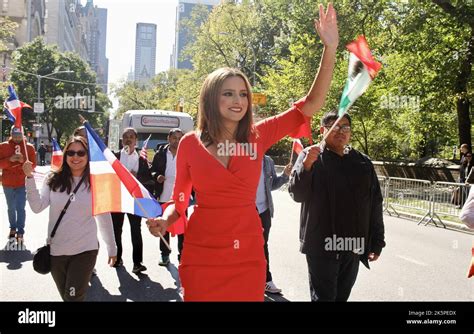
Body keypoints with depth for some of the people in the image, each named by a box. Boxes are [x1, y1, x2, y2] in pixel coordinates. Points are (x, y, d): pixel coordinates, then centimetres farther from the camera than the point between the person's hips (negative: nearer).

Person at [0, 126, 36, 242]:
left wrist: (23, 161, -20)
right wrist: (10, 159, -19)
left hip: (23, 183, -2)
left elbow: (33, 165, -2)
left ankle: (20, 232, -3)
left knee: (20, 208, -8)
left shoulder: (29, 147, -1)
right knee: (11, 208, 15)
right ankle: (13, 228, 30)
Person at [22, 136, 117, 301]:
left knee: (74, 297, -6)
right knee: (65, 296, 18)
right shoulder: (53, 179, -1)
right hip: (56, 250, 3)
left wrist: (112, 247, 8)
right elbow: (37, 207, -10)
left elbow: (104, 217, 3)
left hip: (85, 250, -3)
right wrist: (29, 178, -18)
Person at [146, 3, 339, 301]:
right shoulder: (190, 144, -3)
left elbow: (311, 105, -3)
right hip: (202, 256, -1)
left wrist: (330, 48, -10)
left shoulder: (258, 136, -1)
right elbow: (180, 199, 7)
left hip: (248, 256, 2)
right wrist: (164, 221, -15)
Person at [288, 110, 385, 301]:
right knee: (323, 297, 0)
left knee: (342, 296, 14)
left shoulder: (363, 163, 9)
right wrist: (306, 165, -26)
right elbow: (297, 194, -10)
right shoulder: (310, 156, 0)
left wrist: (376, 242, 9)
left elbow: (375, 204, 11)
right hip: (322, 245, -4)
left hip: (354, 247, 4)